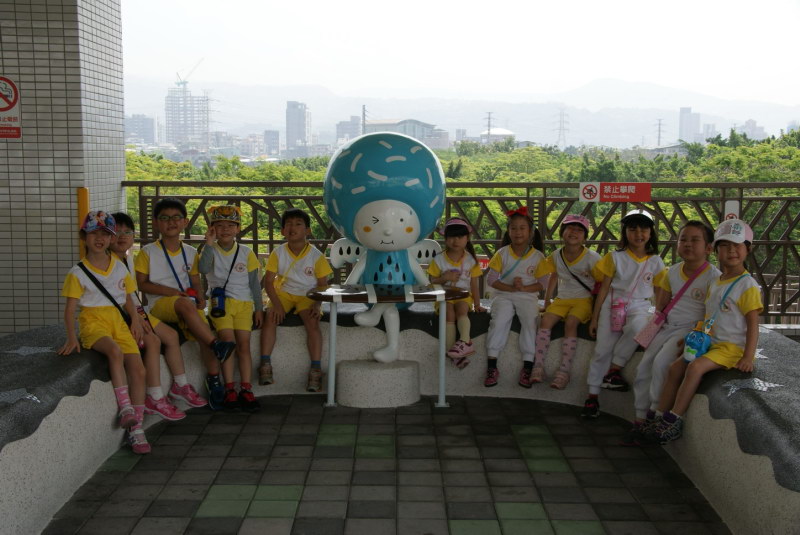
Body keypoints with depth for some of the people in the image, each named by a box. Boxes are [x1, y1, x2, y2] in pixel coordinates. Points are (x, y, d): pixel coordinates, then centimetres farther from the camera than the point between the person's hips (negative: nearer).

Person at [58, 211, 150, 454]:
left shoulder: (120, 267, 12)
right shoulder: (78, 273, 0)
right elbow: (70, 309, -4)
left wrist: (135, 320, -3)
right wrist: (71, 338, -17)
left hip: (118, 321, 4)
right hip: (93, 322, -4)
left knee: (138, 369, -14)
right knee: (115, 351, -37)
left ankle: (135, 429, -7)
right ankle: (125, 408, -29)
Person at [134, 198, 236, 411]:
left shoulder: (191, 253, 17)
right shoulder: (148, 252, 5)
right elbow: (141, 283, 0)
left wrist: (200, 296, -4)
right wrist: (170, 291, -12)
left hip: (188, 304, 4)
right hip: (160, 304, -4)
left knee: (203, 331, -24)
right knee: (185, 303, -38)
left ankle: (214, 379, -13)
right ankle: (217, 345, -38)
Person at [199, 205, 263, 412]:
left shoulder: (246, 253, 7)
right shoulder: (210, 251, 4)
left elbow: (254, 282, 9)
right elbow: (204, 269, -18)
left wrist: (258, 308, 6)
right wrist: (209, 244, -19)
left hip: (244, 303, 2)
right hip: (221, 301, -2)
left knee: (244, 344, -3)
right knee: (227, 340, -15)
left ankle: (246, 389, 0)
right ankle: (229, 389, -11)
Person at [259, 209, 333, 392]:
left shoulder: (316, 256, -7)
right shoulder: (278, 253, -4)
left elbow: (322, 285, -3)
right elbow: (268, 281, -4)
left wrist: (317, 305, -19)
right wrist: (276, 304, -17)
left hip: (307, 296, -2)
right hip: (283, 293, 2)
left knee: (312, 322, -28)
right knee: (270, 317, -25)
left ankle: (316, 370, -26)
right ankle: (265, 365, -20)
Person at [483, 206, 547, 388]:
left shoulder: (537, 256, 3)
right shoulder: (502, 253, 3)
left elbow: (542, 284, 1)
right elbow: (491, 278, 0)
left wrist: (524, 288, -16)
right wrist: (511, 288, -13)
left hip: (528, 296, 0)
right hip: (504, 295, 0)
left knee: (530, 320, -29)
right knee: (498, 320, -27)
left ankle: (527, 367, -22)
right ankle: (491, 366, -23)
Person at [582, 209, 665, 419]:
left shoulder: (656, 261, 6)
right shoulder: (615, 257, 4)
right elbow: (604, 288, 5)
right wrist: (594, 318, 3)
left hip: (640, 306, 0)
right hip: (613, 305, 0)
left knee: (637, 327, -36)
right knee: (602, 350, -8)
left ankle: (613, 370, -20)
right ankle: (592, 396, 3)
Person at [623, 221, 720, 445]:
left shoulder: (713, 277, -11)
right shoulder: (673, 271, 9)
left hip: (691, 330, -7)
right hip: (668, 327, 7)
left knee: (661, 362, -26)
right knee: (643, 367, -3)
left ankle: (654, 414, -10)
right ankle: (640, 422, 5)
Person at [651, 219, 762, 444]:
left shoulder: (748, 286, -11)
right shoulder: (714, 283, 13)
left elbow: (753, 324, -15)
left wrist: (748, 357, -21)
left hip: (732, 347, -8)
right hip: (710, 342, 8)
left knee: (696, 367, -27)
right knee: (676, 367, -1)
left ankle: (674, 420, -23)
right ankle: (660, 416, 4)